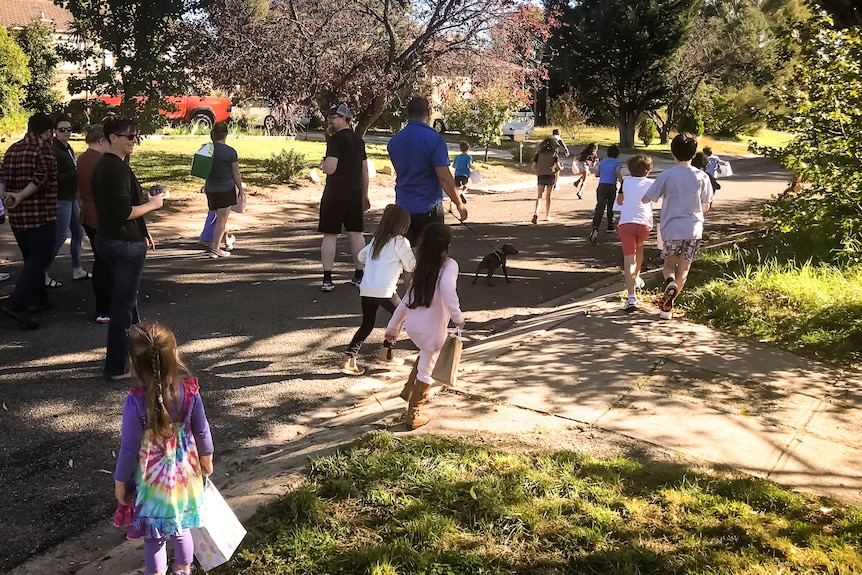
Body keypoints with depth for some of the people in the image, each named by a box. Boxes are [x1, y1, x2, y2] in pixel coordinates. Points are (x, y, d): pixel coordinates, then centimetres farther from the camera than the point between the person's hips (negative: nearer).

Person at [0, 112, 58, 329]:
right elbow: (42, 177, -22)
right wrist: (21, 196, -22)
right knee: (40, 260, -6)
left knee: (32, 259, 19)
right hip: (41, 215, -8)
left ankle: (38, 299, 28)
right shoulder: (44, 147, -10)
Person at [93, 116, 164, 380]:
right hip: (126, 244, -10)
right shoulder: (119, 169, -20)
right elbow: (124, 212, -27)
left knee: (127, 297, 24)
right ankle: (117, 368, 7)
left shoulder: (102, 165, 11)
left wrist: (143, 232, 22)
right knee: (123, 303, -1)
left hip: (107, 238, 10)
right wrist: (152, 204, -12)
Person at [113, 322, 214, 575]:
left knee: (154, 537, 15)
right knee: (181, 528, 24)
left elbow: (129, 448, -17)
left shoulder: (136, 402, -27)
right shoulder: (190, 391, -18)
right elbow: (201, 431, -4)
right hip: (183, 473, 4)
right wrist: (206, 457, 15)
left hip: (152, 479, -3)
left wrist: (120, 481, -1)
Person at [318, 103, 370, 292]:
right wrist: (365, 195, 22)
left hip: (335, 193, -6)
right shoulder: (358, 140, 11)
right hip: (355, 192, 7)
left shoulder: (334, 139, -13)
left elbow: (330, 168, -22)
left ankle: (327, 279, -1)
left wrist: (322, 164, 1)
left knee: (329, 235, 0)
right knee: (355, 233, 11)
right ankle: (359, 276, 16)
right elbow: (365, 171, 15)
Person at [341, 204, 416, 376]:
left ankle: (349, 356, 1)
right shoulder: (401, 242, -2)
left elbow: (361, 256, 28)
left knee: (367, 324, 16)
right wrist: (414, 254, 25)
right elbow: (411, 266, 7)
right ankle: (386, 352, 20)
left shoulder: (376, 240, 17)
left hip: (365, 289, 6)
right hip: (384, 291, -6)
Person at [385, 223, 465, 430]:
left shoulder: (422, 267, 10)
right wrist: (458, 317, -21)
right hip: (432, 330, -6)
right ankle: (414, 416, 23)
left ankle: (411, 392, 41)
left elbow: (406, 300, 14)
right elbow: (447, 289, -30)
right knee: (426, 372, 12)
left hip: (413, 326, 6)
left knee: (424, 356, 35)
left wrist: (393, 327, 22)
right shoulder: (449, 265, -9)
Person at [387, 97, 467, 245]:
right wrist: (459, 203, -10)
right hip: (428, 208, -5)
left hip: (402, 207, 5)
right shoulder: (434, 139, -15)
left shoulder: (393, 141, 4)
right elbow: (443, 176, -18)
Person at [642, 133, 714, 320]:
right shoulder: (702, 177, -2)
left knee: (669, 264, 15)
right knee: (683, 269, 11)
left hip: (671, 228, -1)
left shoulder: (666, 176, -8)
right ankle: (668, 306, 9)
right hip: (693, 228, 1)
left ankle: (670, 282, -18)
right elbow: (705, 207, 6)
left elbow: (646, 199, -3)